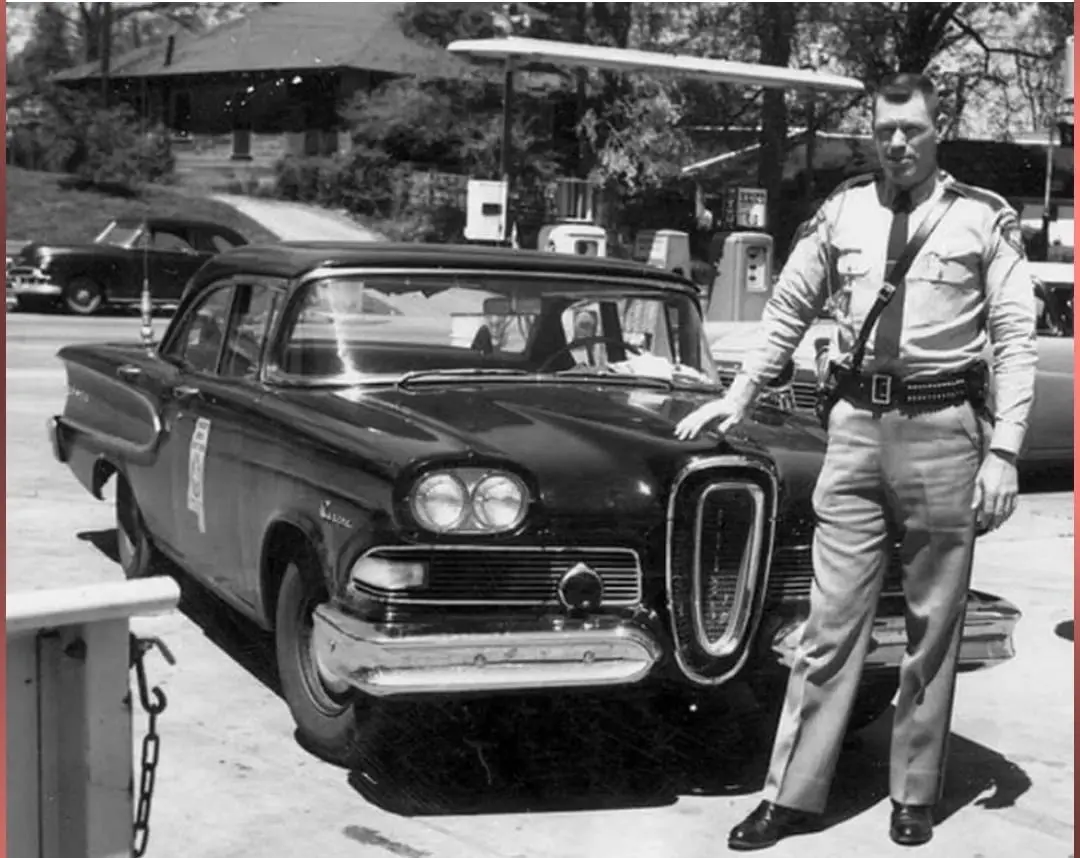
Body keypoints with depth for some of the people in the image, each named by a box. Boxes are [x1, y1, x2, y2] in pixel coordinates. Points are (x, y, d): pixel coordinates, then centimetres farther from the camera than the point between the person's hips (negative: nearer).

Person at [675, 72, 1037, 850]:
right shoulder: (842, 212, 8)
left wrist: (1004, 451, -10)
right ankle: (795, 792, 10)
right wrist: (740, 394, 12)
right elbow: (789, 311, 17)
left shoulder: (984, 219, -1)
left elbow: (1016, 338, -3)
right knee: (833, 615, 3)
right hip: (857, 425, 2)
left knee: (933, 623, 8)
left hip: (943, 428, -2)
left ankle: (916, 793, 21)